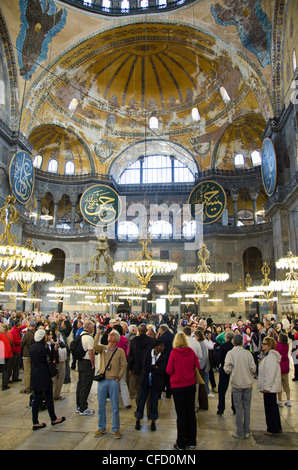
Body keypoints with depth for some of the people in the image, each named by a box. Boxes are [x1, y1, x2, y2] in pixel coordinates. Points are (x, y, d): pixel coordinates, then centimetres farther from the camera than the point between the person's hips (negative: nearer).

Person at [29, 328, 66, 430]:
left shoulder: (32, 347, 4)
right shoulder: (44, 347, -18)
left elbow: (32, 360, 11)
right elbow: (51, 359, -10)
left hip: (34, 375, 7)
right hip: (44, 375, -7)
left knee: (37, 398, 11)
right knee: (49, 397, 7)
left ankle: (35, 423, 15)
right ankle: (53, 419, 21)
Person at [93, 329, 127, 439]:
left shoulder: (120, 351, 3)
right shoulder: (102, 348, 5)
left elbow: (123, 365, 4)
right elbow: (95, 346, -16)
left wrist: (118, 377, -4)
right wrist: (98, 332, -18)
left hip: (113, 381, -1)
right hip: (102, 380, 1)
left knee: (115, 407, 4)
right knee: (101, 406, 10)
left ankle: (115, 429, 18)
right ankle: (101, 428, 25)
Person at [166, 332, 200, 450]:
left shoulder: (174, 352, -15)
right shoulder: (191, 351, -6)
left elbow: (169, 371, -12)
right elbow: (197, 367, 1)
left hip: (178, 386, -3)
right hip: (191, 385, 3)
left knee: (181, 414, 6)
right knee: (191, 412, 14)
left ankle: (181, 444, 15)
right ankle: (191, 441, 25)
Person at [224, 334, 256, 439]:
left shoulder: (230, 353, -11)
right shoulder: (248, 353, -6)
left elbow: (227, 369, -13)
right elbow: (253, 369, -4)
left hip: (237, 383, -2)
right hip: (248, 383, 2)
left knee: (238, 408, 8)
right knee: (247, 407, 13)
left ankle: (240, 432, 15)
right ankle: (247, 431, 21)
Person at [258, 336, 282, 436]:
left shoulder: (271, 356, -21)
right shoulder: (268, 355, 12)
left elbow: (270, 373, -24)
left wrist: (267, 387, -21)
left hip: (270, 387, -10)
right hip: (271, 387, 10)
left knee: (270, 407, 0)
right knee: (272, 406, 17)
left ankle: (273, 429, 10)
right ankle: (277, 428, 28)